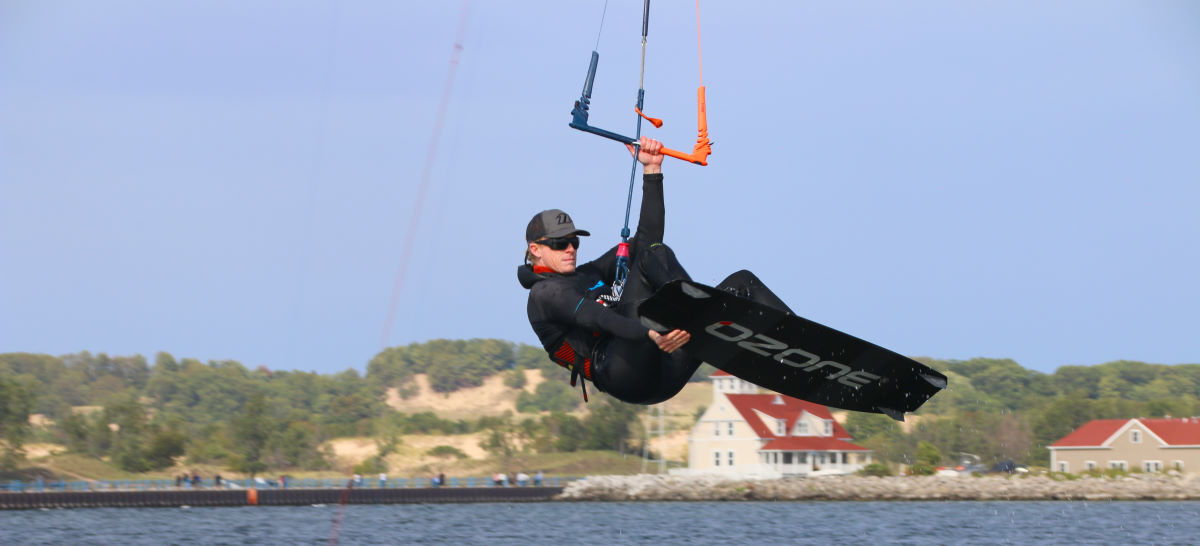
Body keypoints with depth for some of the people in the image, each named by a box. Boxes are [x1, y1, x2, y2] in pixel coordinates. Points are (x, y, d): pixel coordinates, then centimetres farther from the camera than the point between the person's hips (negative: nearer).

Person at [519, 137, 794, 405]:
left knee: (741, 281, 5)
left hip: (662, 377, 8)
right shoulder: (543, 293, 5)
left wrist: (652, 170, 23)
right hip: (621, 373, -8)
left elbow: (646, 238, 28)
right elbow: (594, 318, -16)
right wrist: (650, 334, -35)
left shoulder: (587, 274, 32)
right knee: (655, 255, -19)